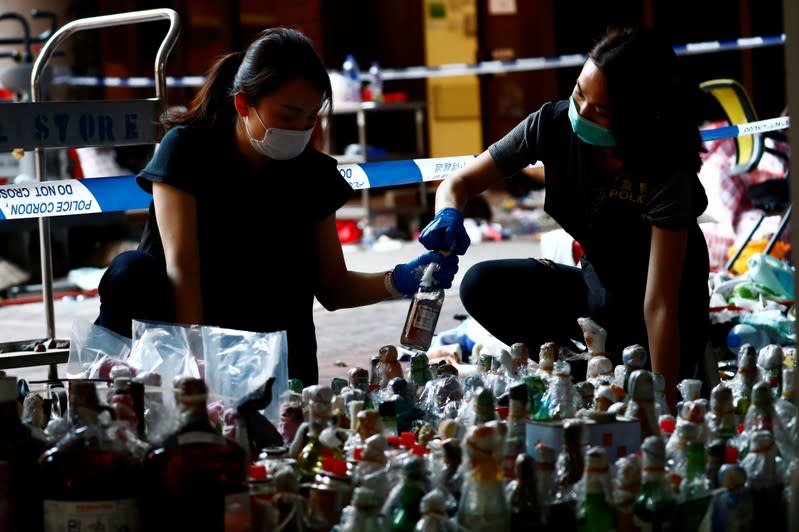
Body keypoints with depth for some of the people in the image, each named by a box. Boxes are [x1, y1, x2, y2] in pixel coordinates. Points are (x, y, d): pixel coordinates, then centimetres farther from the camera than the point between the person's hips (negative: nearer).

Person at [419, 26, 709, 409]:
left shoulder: (668, 172, -30)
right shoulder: (556, 123, -17)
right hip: (599, 286, 5)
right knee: (483, 287, -16)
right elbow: (460, 182, -7)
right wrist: (448, 213, -32)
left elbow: (659, 305, -31)